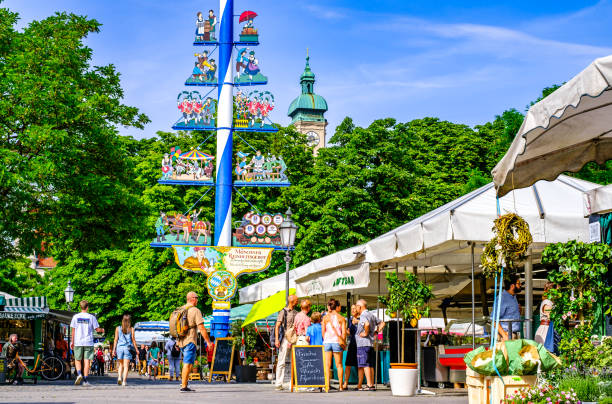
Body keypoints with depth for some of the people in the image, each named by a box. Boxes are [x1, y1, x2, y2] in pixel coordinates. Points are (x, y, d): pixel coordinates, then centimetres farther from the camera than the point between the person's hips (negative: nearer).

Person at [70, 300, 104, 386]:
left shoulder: (75, 317, 2)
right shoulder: (91, 317, -2)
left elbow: (73, 330, 3)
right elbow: (97, 329, 1)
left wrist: (72, 342, 10)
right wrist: (102, 330, 23)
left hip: (78, 342, 1)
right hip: (88, 342, -1)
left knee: (77, 360, 13)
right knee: (87, 361, 2)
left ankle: (79, 374, -11)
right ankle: (85, 380, 0)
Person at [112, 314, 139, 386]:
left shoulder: (118, 328, 5)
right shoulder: (131, 329, 1)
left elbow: (116, 339, 3)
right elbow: (133, 340, 0)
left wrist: (114, 349, 5)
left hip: (120, 347, 1)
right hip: (128, 348, -1)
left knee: (120, 364, 14)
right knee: (126, 365, 0)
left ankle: (119, 377, -7)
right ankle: (124, 381, -5)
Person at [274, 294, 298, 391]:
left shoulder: (296, 313, 16)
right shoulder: (283, 312, -1)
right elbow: (277, 326, -5)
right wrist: (276, 339, -16)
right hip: (285, 339, -6)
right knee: (281, 362, -6)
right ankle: (279, 384, -6)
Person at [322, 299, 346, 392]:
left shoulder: (325, 317, 4)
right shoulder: (341, 318, 2)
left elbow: (323, 331, 1)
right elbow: (344, 332, -2)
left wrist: (324, 341, 11)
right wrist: (343, 342, 6)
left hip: (327, 342, 1)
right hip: (337, 342, -1)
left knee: (327, 365, 2)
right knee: (339, 365, 5)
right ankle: (341, 386, 6)